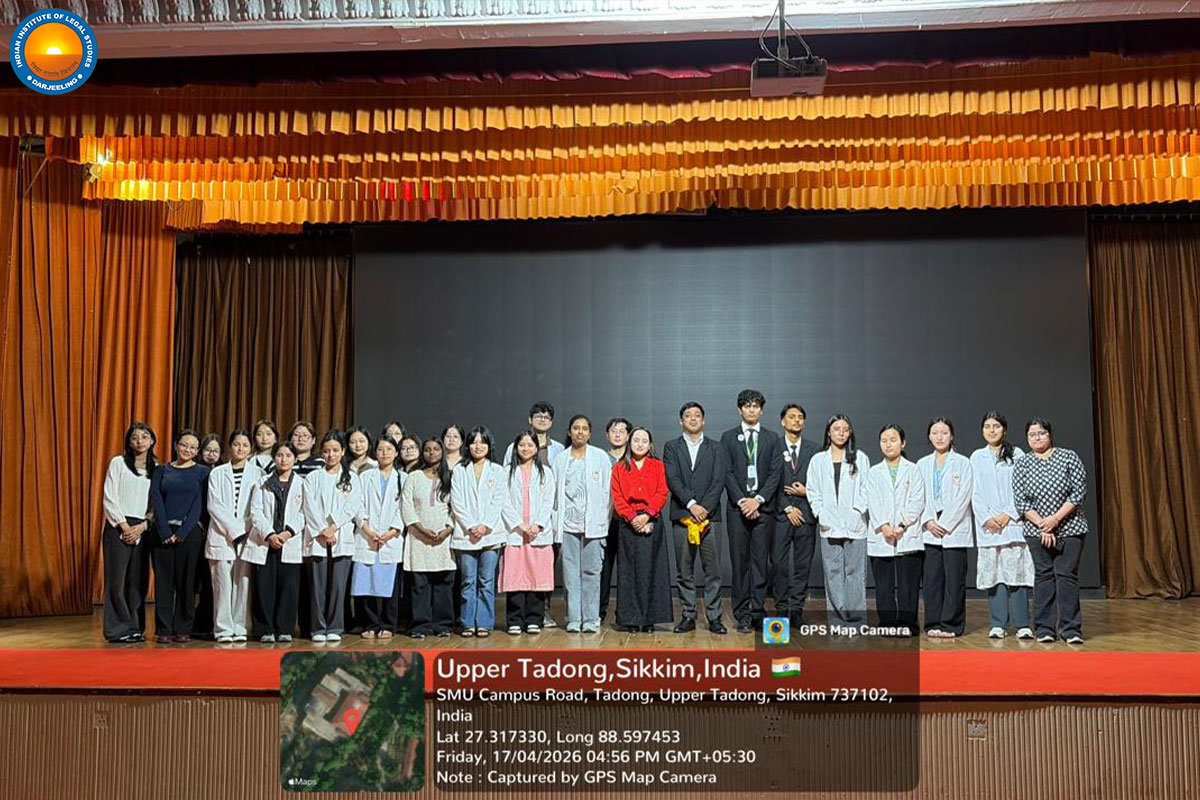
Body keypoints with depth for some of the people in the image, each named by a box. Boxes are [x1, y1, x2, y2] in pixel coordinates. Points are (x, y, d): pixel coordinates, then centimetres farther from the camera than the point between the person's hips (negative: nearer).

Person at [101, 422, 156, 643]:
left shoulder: (156, 469, 10)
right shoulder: (118, 463, 2)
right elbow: (109, 498, -4)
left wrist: (142, 527, -7)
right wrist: (124, 526, -10)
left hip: (142, 529, 3)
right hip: (118, 526, -3)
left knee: (138, 581, 4)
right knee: (117, 579, -5)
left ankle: (135, 628, 10)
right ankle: (117, 630, 1)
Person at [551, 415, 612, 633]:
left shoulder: (600, 457, 6)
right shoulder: (560, 459, 11)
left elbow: (607, 491, 5)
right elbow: (554, 491, 11)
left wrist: (604, 521, -2)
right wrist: (555, 522, 5)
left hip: (592, 523, -1)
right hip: (568, 523, 2)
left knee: (591, 571, -2)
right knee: (570, 572, 1)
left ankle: (591, 619, 3)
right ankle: (573, 619, 6)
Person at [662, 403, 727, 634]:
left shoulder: (716, 449, 12)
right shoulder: (672, 447, 10)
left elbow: (718, 482, 1)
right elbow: (672, 480, -2)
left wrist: (704, 509, -12)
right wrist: (691, 505, -14)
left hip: (708, 515, 0)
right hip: (682, 516, 0)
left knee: (713, 569, -2)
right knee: (684, 570, 4)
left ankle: (714, 617, 3)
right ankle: (688, 617, 11)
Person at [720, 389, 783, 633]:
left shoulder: (772, 439, 11)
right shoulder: (728, 437, 9)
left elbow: (776, 473, 3)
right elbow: (727, 473, 1)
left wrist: (758, 499, -9)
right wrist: (742, 500, -11)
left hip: (763, 507, 1)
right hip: (737, 508, 0)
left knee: (760, 560, -1)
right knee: (739, 561, 0)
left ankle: (757, 611, 2)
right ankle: (742, 614, 3)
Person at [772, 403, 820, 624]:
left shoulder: (813, 449, 10)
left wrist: (806, 492, -7)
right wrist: (787, 508, -8)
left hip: (806, 514, 2)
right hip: (780, 515, -2)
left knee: (803, 565, 3)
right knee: (779, 564, -1)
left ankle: (797, 610, 10)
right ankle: (781, 610, 8)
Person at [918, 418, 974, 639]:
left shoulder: (962, 463, 2)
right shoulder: (922, 465, 13)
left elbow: (962, 498, -5)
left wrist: (945, 525, -9)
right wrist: (928, 522, -6)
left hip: (955, 528, -3)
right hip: (930, 530, 3)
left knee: (954, 578, -4)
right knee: (932, 579, 3)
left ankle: (951, 625, 2)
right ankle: (933, 624, 9)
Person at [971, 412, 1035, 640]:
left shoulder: (1017, 455, 6)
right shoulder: (976, 458, 11)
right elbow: (975, 493, 8)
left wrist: (1008, 515, -9)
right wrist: (987, 518, -4)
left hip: (1013, 524, -2)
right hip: (987, 525, 2)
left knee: (1016, 571, -6)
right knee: (993, 574, 0)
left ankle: (1022, 625, -3)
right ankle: (997, 625, 3)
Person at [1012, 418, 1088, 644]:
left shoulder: (1069, 457, -1)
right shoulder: (1022, 464, 2)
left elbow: (1079, 493, -7)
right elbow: (1020, 501, -2)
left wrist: (1055, 519, -14)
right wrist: (1042, 525, -12)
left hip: (1069, 528, -1)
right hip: (1037, 530, 1)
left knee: (1067, 574, -4)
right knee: (1043, 575, 3)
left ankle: (1071, 628, -1)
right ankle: (1044, 628, 7)